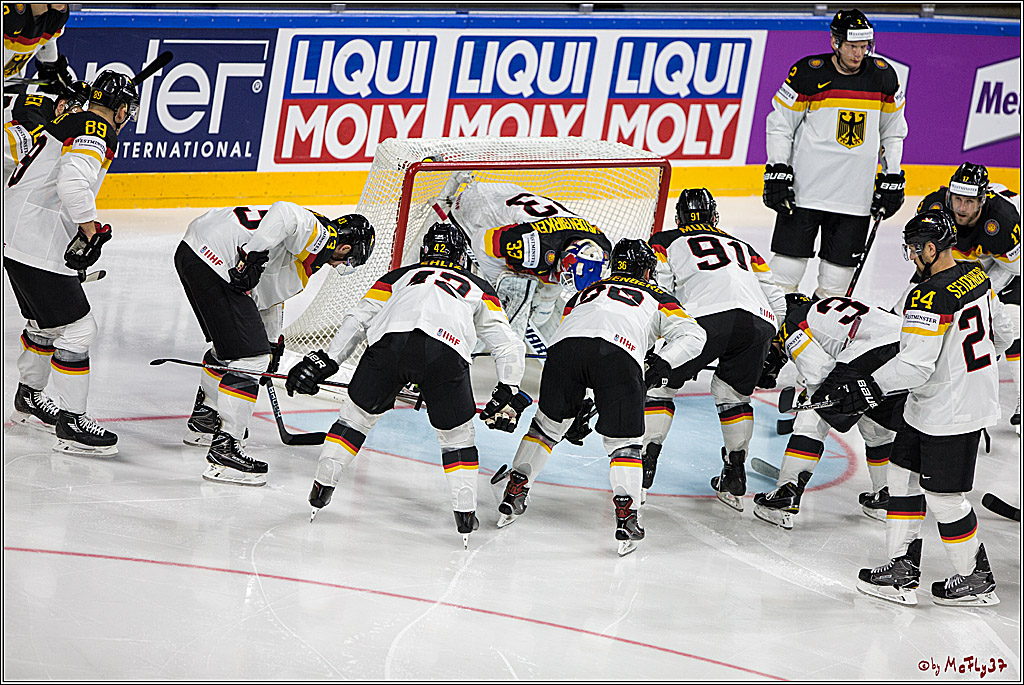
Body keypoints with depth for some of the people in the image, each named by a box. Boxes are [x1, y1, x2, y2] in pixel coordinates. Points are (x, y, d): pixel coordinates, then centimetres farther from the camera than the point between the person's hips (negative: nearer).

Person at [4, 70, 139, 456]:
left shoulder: (70, 122, 16)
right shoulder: (96, 134, -14)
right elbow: (73, 182, -32)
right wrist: (91, 228, -22)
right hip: (38, 248, -10)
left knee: (46, 322, 26)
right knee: (76, 329, -7)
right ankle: (71, 424, -5)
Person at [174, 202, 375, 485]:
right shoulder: (318, 235, -7)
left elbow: (271, 294, 36)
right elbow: (284, 214, -27)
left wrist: (273, 343, 41)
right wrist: (254, 257, -30)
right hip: (215, 259, -11)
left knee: (230, 346, 30)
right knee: (250, 357, -11)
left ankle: (203, 420, 48)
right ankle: (223, 450, -13)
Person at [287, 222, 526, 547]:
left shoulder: (399, 276, 37)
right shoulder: (478, 288, 37)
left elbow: (357, 319, 27)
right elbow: (509, 345, 28)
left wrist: (324, 361, 27)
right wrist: (507, 393, 29)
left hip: (390, 339, 1)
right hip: (447, 353, -1)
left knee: (357, 413, 20)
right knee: (457, 433, 17)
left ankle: (320, 492, 22)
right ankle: (465, 514, 11)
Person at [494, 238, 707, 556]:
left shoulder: (585, 293, 41)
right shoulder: (657, 297, 32)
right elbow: (692, 334, 15)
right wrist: (662, 362, 5)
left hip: (565, 345, 3)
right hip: (619, 354, -3)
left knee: (548, 423, 24)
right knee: (624, 440, 10)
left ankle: (515, 492, 22)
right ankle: (625, 512, -5)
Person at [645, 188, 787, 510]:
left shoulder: (665, 242, 25)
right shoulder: (742, 247, 37)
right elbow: (777, 302, 32)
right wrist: (766, 347, 42)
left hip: (708, 315, -4)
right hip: (760, 322, 4)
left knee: (660, 383, 13)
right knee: (733, 393, 25)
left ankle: (646, 463, 5)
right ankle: (735, 476, 20)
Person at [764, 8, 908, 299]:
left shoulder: (883, 76, 2)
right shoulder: (807, 73, -8)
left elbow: (893, 133, 13)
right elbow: (779, 125, -1)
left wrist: (891, 179, 10)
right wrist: (777, 174, -7)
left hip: (856, 196, 3)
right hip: (805, 187, -3)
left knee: (840, 266, 5)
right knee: (789, 261, -3)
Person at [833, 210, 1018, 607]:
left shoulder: (930, 296, -24)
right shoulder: (977, 278, 4)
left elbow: (916, 364, -28)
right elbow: (1001, 333, 17)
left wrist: (868, 390, -23)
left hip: (950, 417, -10)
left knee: (943, 497, 2)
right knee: (903, 476, 15)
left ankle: (976, 581, 16)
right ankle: (902, 573, 17)